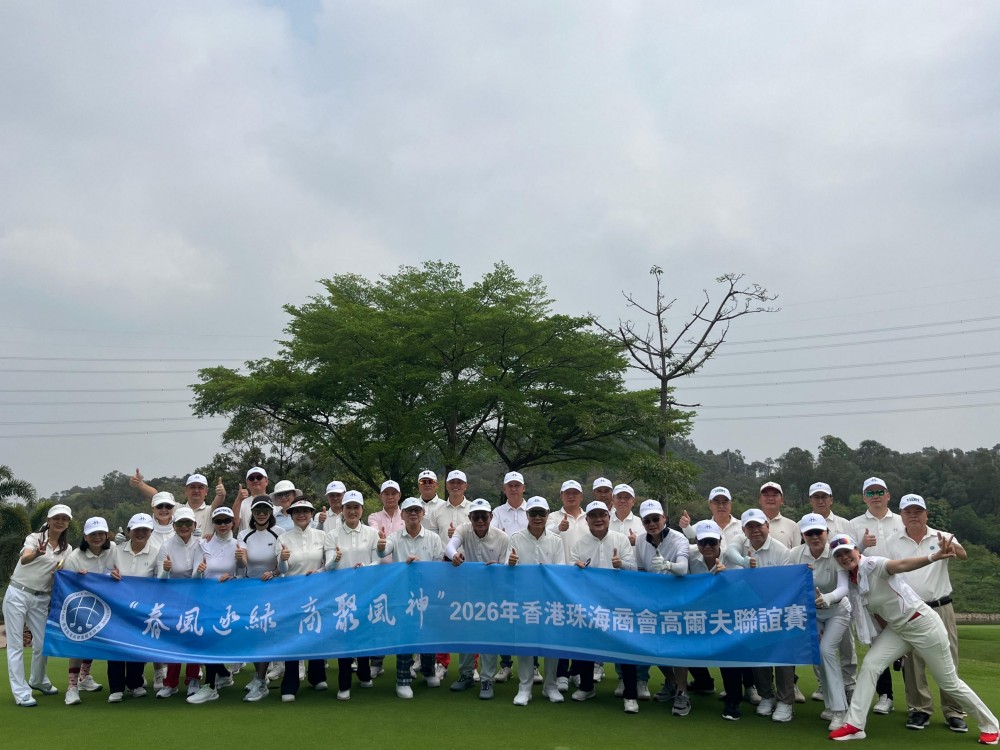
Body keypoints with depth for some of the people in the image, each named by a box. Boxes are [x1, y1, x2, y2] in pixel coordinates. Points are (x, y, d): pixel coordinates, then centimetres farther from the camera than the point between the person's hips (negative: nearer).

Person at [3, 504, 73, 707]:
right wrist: (37, 553, -52)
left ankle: (37, 681, 31)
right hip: (17, 594, -5)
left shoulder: (66, 549, 6)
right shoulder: (35, 537, -10)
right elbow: (24, 559, -30)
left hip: (41, 599, 5)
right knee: (16, 644, -3)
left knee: (42, 643, 8)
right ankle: (20, 692, 0)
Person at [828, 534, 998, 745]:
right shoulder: (850, 583, 0)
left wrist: (933, 557, -62)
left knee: (949, 683, 7)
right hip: (896, 629, 7)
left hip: (923, 624, -7)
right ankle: (854, 725, -2)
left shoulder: (873, 564, -23)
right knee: (870, 665, -8)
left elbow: (901, 565, -43)